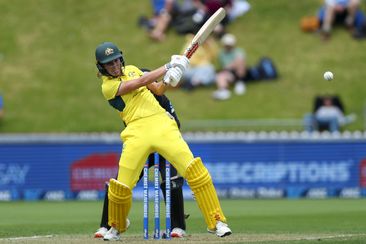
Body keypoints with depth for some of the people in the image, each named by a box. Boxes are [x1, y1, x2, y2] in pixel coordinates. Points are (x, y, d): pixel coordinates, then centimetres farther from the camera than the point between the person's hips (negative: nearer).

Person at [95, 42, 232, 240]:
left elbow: (158, 90, 22)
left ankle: (216, 221, -9)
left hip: (161, 123, 4)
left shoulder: (131, 70, 19)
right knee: (122, 185, -9)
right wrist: (169, 67, -9)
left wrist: (169, 80, 0)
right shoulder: (108, 86, 1)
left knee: (194, 170, -13)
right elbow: (141, 82, -10)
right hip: (137, 132, -4)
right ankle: (116, 227, 22)